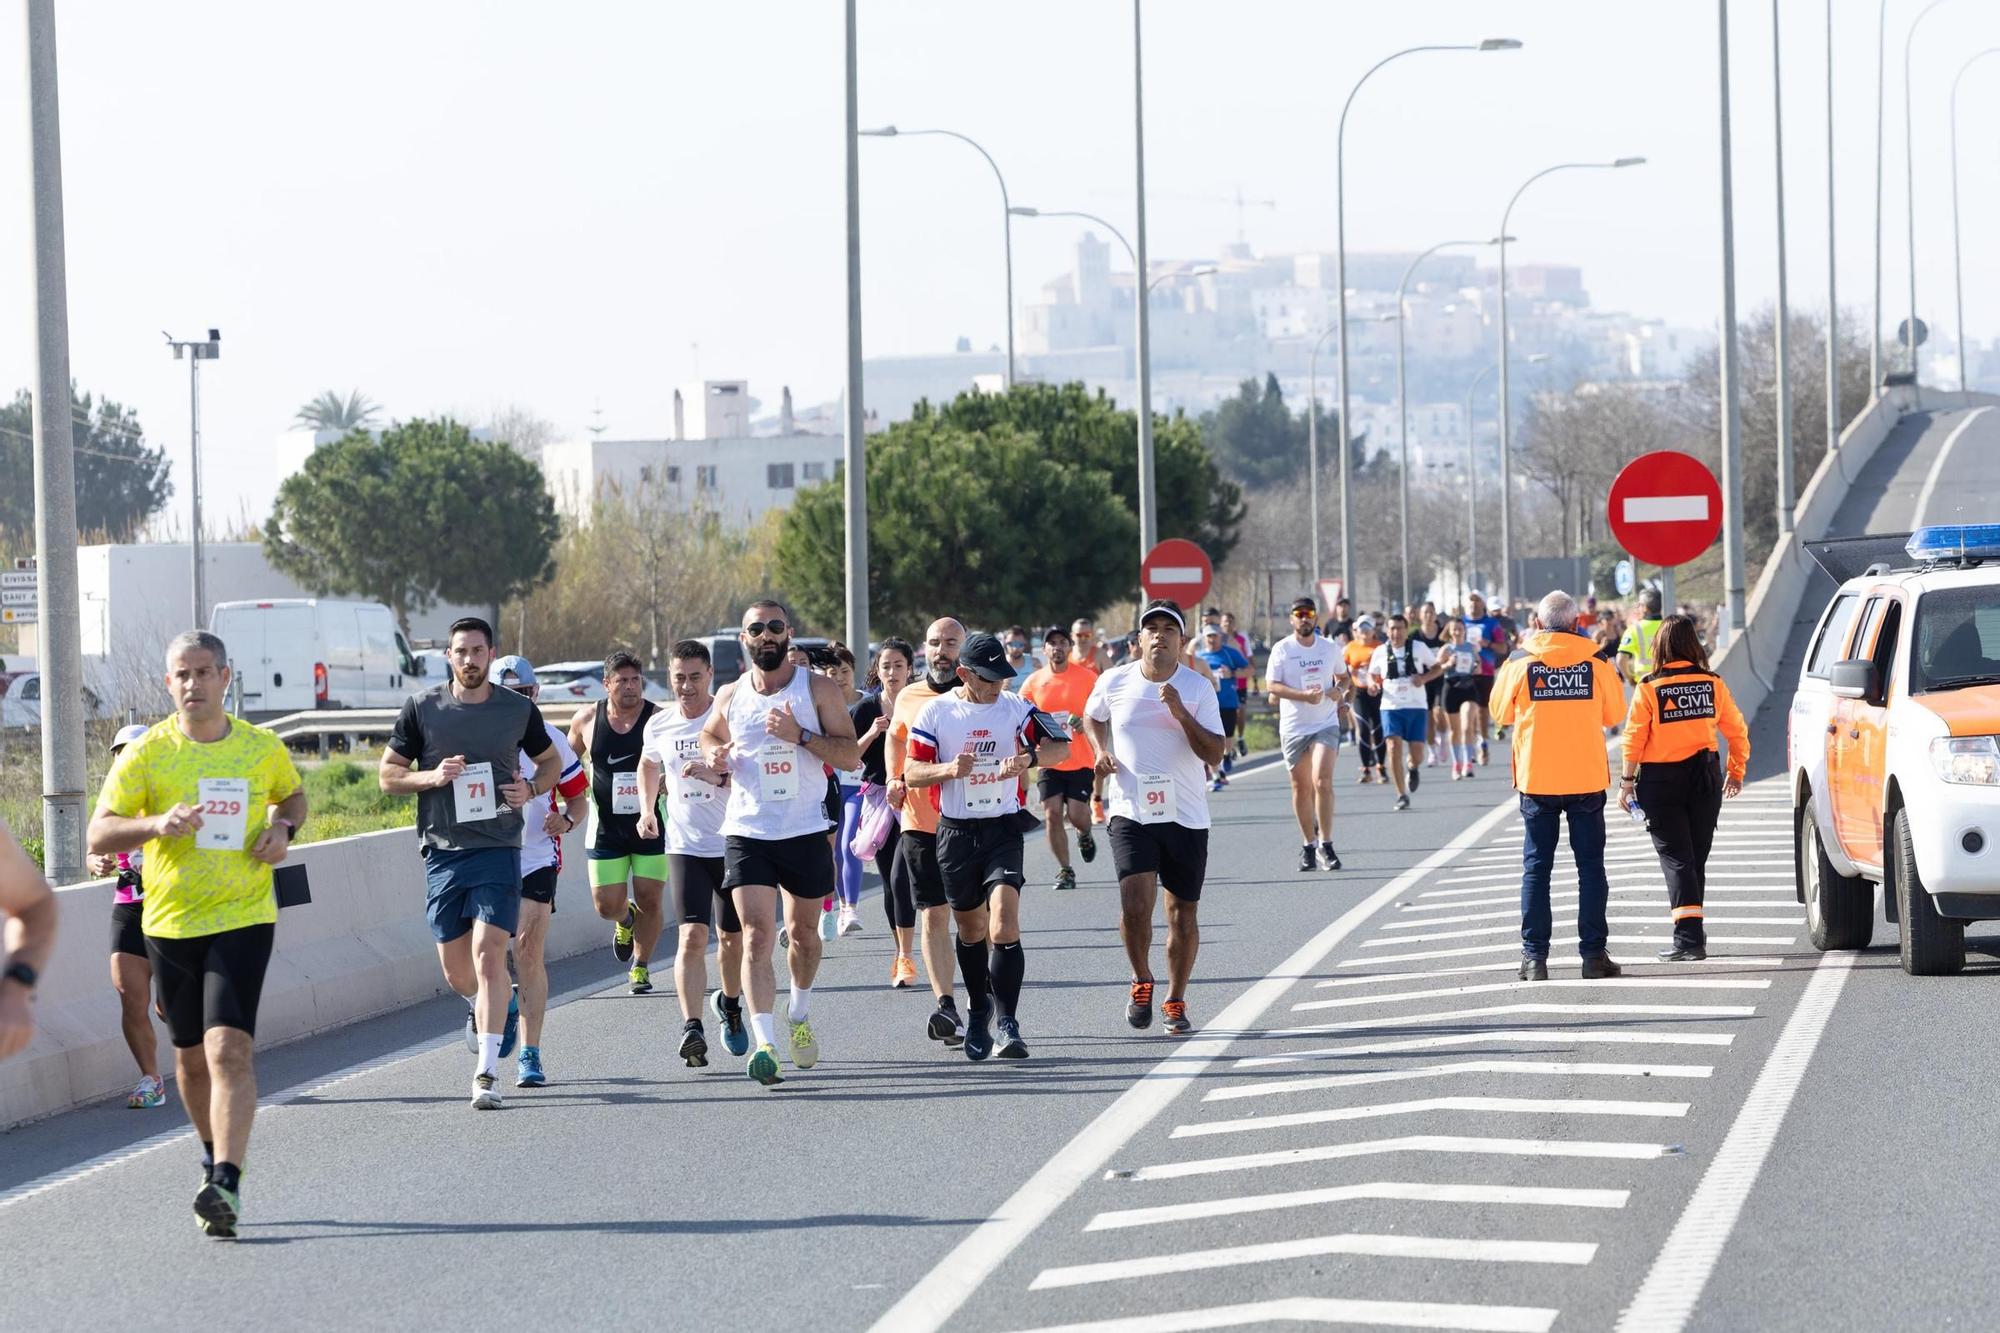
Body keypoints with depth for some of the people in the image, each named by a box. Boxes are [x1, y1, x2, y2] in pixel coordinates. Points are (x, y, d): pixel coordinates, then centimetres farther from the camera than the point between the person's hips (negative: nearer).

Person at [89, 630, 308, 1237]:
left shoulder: (262, 748, 1)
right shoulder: (145, 754, -4)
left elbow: (292, 794, 23)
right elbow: (98, 835, -8)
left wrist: (282, 828, 0)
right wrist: (157, 824, -26)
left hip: (243, 919, -2)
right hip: (170, 923, 2)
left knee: (230, 1048, -17)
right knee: (191, 1057, 14)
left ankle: (226, 1183, -24)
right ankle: (214, 1156, 39)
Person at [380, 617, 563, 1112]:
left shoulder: (519, 709, 4)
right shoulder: (422, 708, 3)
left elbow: (552, 761, 20)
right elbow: (387, 774, 8)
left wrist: (532, 789, -1)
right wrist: (432, 776, -11)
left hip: (498, 851, -2)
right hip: (442, 851, 2)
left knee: (488, 955, -15)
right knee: (456, 971, 9)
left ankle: (487, 1074, -15)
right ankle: (485, 1006, 45)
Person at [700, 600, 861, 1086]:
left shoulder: (818, 689, -3)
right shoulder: (730, 696, 5)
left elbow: (851, 755, -8)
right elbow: (709, 733, 26)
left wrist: (800, 735, -21)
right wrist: (714, 754, 2)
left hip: (805, 831, 0)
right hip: (747, 832, 0)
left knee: (803, 932, 16)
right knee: (756, 936, -14)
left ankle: (799, 1015, 42)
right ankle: (764, 1043, -21)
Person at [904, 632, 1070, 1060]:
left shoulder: (1015, 708, -1)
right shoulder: (936, 712, -1)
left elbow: (1061, 746, -8)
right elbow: (912, 772, -2)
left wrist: (1030, 756, -28)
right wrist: (947, 769, -22)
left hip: (1003, 829, -1)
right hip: (955, 830, 1)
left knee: (1004, 928, -17)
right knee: (970, 929, 13)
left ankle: (1007, 1023, -15)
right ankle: (978, 1013, 35)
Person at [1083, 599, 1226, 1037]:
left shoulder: (1198, 689, -3)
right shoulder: (1115, 682, 1)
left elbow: (1215, 754, -9)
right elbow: (1092, 717, 23)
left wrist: (1182, 714, -21)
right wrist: (1101, 751, 5)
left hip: (1186, 816, 1)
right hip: (1131, 814, 0)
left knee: (1183, 914, 6)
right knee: (1135, 904, -17)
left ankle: (1175, 1002, 21)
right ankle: (1142, 981, 8)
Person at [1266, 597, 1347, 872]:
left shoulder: (1329, 648, 6)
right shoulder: (1282, 649, -1)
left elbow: (1342, 674, 24)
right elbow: (1271, 686, -8)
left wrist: (1338, 690, 1)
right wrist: (1303, 695, -19)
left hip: (1326, 723, 0)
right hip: (1293, 728, 0)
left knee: (1322, 781, -16)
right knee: (1301, 787, 6)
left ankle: (1326, 844, -12)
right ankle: (1309, 846, 18)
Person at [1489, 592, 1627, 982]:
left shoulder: (1520, 664, -5)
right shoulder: (1595, 664, -4)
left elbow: (1501, 712, 8)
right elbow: (1614, 713, 9)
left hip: (1537, 781, 0)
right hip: (1587, 779, 0)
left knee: (1536, 867, 5)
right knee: (1590, 866, 7)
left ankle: (1534, 957, 2)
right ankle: (1593, 953, 5)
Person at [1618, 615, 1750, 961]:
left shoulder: (1648, 688, -9)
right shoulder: (1712, 684, 0)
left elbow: (1634, 739, -10)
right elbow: (1737, 731, 6)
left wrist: (1626, 782, -2)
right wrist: (1736, 772, 19)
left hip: (1661, 781, -3)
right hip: (1705, 778, 3)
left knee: (1676, 858, -2)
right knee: (1696, 858, 15)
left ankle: (1689, 938, -13)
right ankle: (1692, 932, 24)